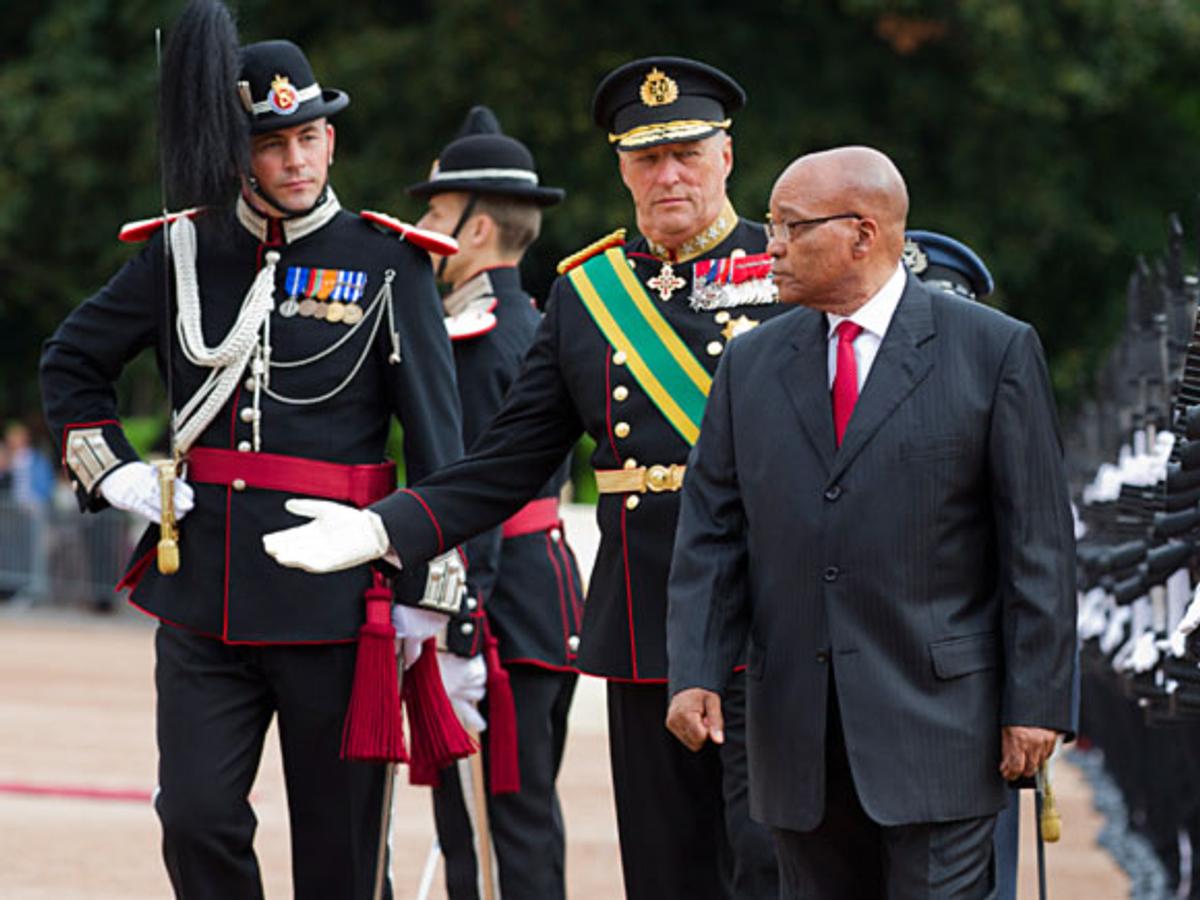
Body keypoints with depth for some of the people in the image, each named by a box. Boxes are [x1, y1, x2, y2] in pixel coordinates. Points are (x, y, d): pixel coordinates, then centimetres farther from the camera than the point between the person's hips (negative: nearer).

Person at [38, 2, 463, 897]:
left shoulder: (388, 266, -2)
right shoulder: (181, 254, 7)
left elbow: (440, 442, -3)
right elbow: (71, 362, 21)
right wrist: (112, 472, 7)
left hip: (336, 598, -3)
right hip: (204, 592, 3)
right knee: (197, 822, -3)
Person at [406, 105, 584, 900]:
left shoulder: (472, 343, -15)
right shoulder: (534, 326, 15)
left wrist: (456, 645, -20)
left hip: (499, 614, -10)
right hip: (552, 591, 10)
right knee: (528, 817, 15)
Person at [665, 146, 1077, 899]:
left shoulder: (994, 351, -1)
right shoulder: (752, 365, 11)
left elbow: (1038, 544, -3)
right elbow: (712, 534, 9)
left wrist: (1036, 699, -7)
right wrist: (697, 672, -4)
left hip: (937, 723, -4)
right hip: (799, 735, 4)